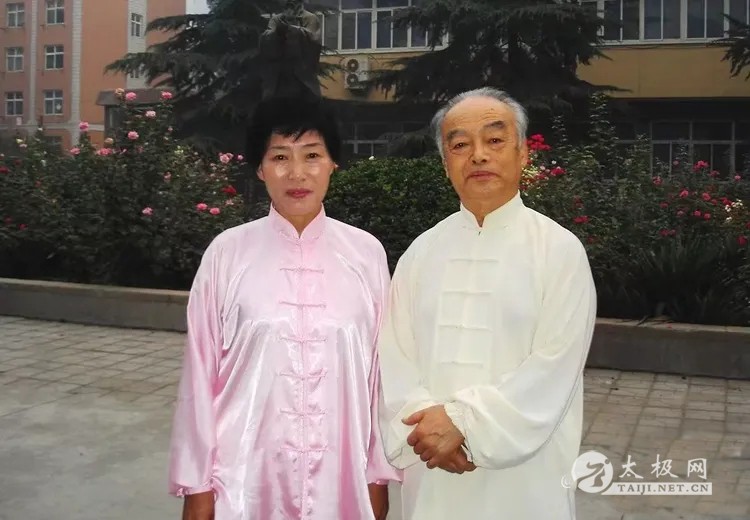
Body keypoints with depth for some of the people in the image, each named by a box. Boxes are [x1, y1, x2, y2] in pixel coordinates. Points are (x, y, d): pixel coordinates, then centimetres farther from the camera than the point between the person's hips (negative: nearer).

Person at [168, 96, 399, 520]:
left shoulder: (366, 253, -3)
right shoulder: (227, 253, -6)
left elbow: (380, 367, 2)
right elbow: (201, 372, -2)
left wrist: (379, 475, 5)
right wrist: (197, 484, 1)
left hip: (341, 478, 1)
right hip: (247, 477, -1)